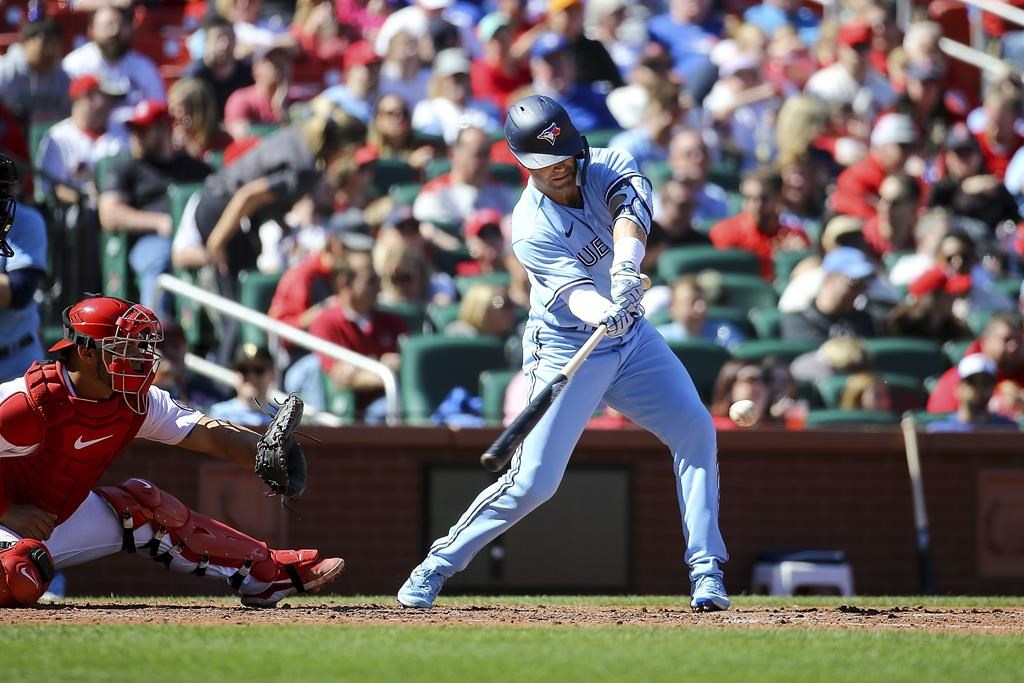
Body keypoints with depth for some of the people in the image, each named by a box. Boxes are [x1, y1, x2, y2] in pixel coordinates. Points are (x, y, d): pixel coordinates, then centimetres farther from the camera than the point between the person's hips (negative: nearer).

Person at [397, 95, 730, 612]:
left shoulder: (608, 166, -8)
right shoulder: (531, 228, -20)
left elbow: (631, 207, -29)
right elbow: (573, 291, -33)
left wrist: (626, 268, -49)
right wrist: (602, 314, -56)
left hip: (632, 337, 5)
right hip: (565, 350, -5)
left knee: (696, 430, -9)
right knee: (531, 483, -10)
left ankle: (706, 570, -3)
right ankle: (437, 567, 6)